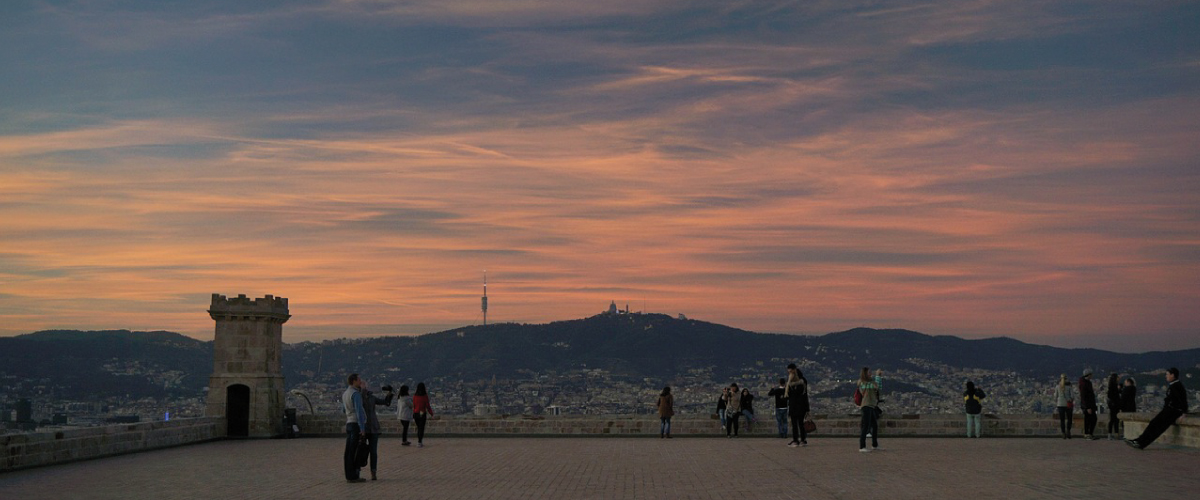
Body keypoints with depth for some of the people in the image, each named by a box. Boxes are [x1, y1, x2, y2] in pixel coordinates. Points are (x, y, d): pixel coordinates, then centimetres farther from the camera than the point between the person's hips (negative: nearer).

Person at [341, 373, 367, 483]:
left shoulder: (345, 394, 14)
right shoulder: (356, 394, -16)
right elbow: (359, 411, -22)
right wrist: (362, 428, -23)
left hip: (349, 424, 9)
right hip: (357, 424, -9)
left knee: (349, 451, 8)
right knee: (355, 451, -6)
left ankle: (349, 475, 10)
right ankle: (353, 476, -6)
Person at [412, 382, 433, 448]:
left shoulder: (415, 396, -2)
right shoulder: (425, 396, -11)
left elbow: (413, 406, 2)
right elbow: (427, 406, -9)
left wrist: (413, 416, 11)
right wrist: (431, 413, 3)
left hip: (416, 413, 3)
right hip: (423, 414, -3)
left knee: (419, 428, 17)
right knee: (421, 428, 2)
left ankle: (419, 441, 21)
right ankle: (419, 443, -2)